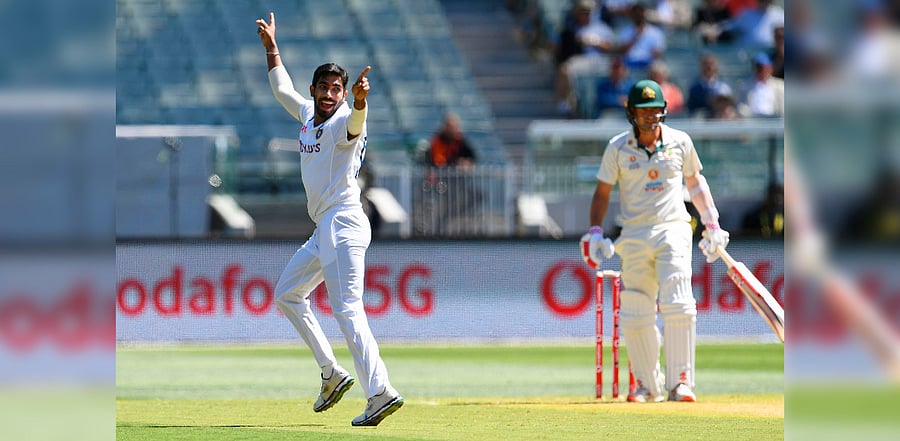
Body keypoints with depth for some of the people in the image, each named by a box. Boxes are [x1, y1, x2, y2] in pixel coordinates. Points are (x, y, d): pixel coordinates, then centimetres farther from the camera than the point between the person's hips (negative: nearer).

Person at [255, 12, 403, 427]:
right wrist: (271, 46, 34)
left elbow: (354, 123, -36)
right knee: (287, 294, 20)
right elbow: (281, 89, 33)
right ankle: (332, 374, 19)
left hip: (344, 223, -10)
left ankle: (380, 392, -29)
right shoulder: (308, 115, 15)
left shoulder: (343, 122, -10)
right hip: (324, 231, 10)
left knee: (346, 308, -19)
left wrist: (360, 101, -56)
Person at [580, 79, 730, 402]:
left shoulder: (680, 142, 4)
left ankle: (680, 382, -12)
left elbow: (695, 181, 17)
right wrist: (595, 233, -3)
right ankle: (648, 385, 13)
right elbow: (602, 192, 8)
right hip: (634, 236, 1)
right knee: (635, 315, 0)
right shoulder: (618, 147, 2)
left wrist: (711, 224, 15)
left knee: (678, 307, -15)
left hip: (673, 231, -1)